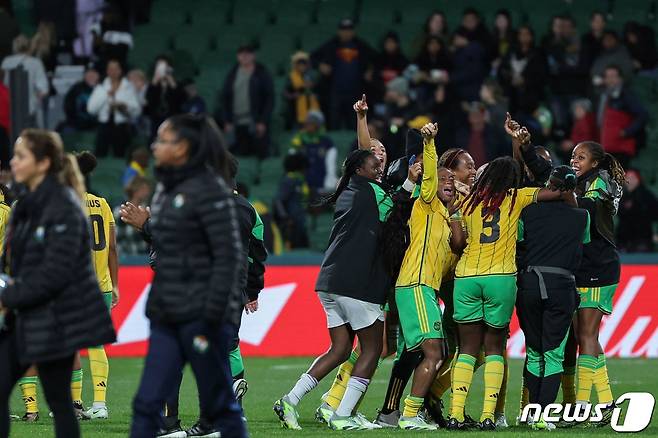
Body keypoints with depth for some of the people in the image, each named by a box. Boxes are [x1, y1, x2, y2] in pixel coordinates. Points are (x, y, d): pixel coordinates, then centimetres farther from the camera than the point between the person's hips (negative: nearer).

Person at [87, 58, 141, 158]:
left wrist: (125, 106, -18)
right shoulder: (101, 88, 9)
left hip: (122, 127, -1)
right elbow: (91, 109, -1)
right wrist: (106, 95, -8)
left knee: (120, 156, -4)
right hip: (104, 125, 1)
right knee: (100, 156, -7)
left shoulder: (129, 88, 5)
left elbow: (137, 110, 0)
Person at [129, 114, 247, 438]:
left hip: (201, 315, -8)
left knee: (218, 406, 1)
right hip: (166, 316, 8)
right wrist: (154, 307, 15)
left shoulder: (208, 190, -12)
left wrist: (211, 320, -19)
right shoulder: (166, 189, 13)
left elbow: (229, 257, -16)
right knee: (147, 403, 1)